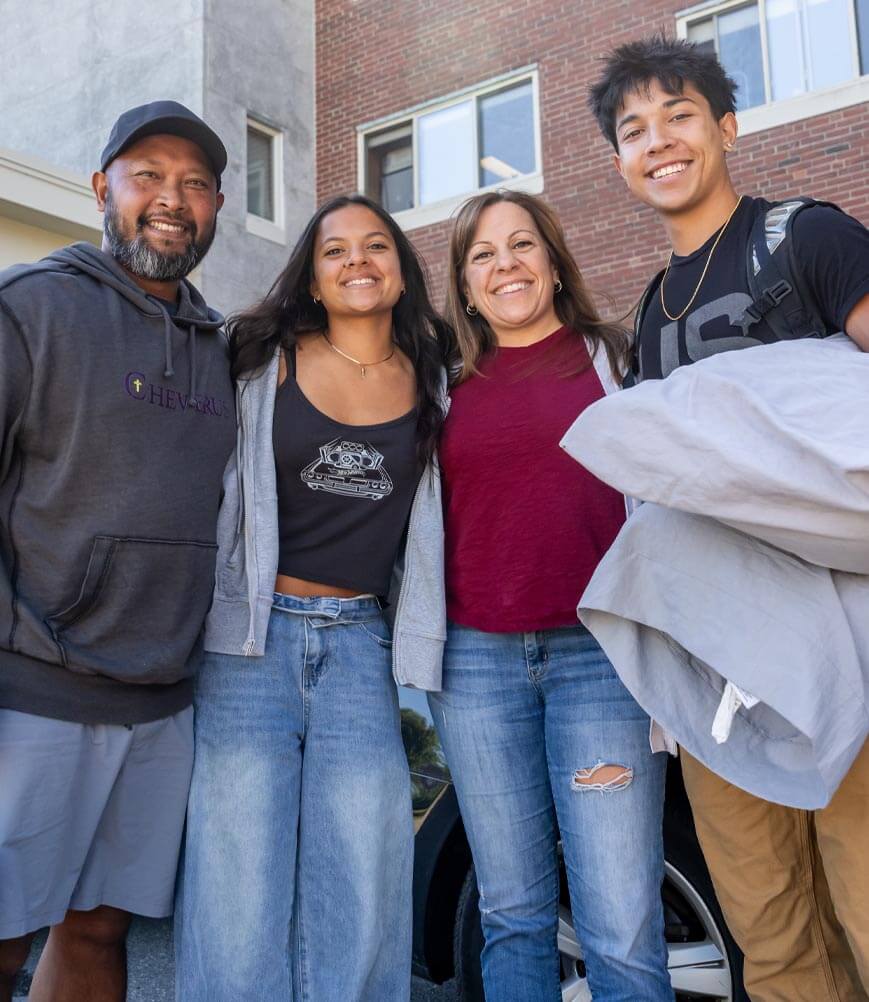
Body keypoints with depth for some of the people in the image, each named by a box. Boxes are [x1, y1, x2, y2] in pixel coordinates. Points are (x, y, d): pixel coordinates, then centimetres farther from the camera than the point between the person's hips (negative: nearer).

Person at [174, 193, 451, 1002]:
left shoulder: (432, 385, 10)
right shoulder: (264, 361, 3)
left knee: (363, 902, 3)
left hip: (361, 643, 3)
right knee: (239, 901, -2)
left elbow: (442, 510, 21)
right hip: (250, 636, -2)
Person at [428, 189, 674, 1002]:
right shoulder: (452, 388, 14)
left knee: (623, 934, -4)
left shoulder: (612, 357, 8)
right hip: (475, 659, 3)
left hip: (599, 652, -2)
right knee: (512, 915, 11)